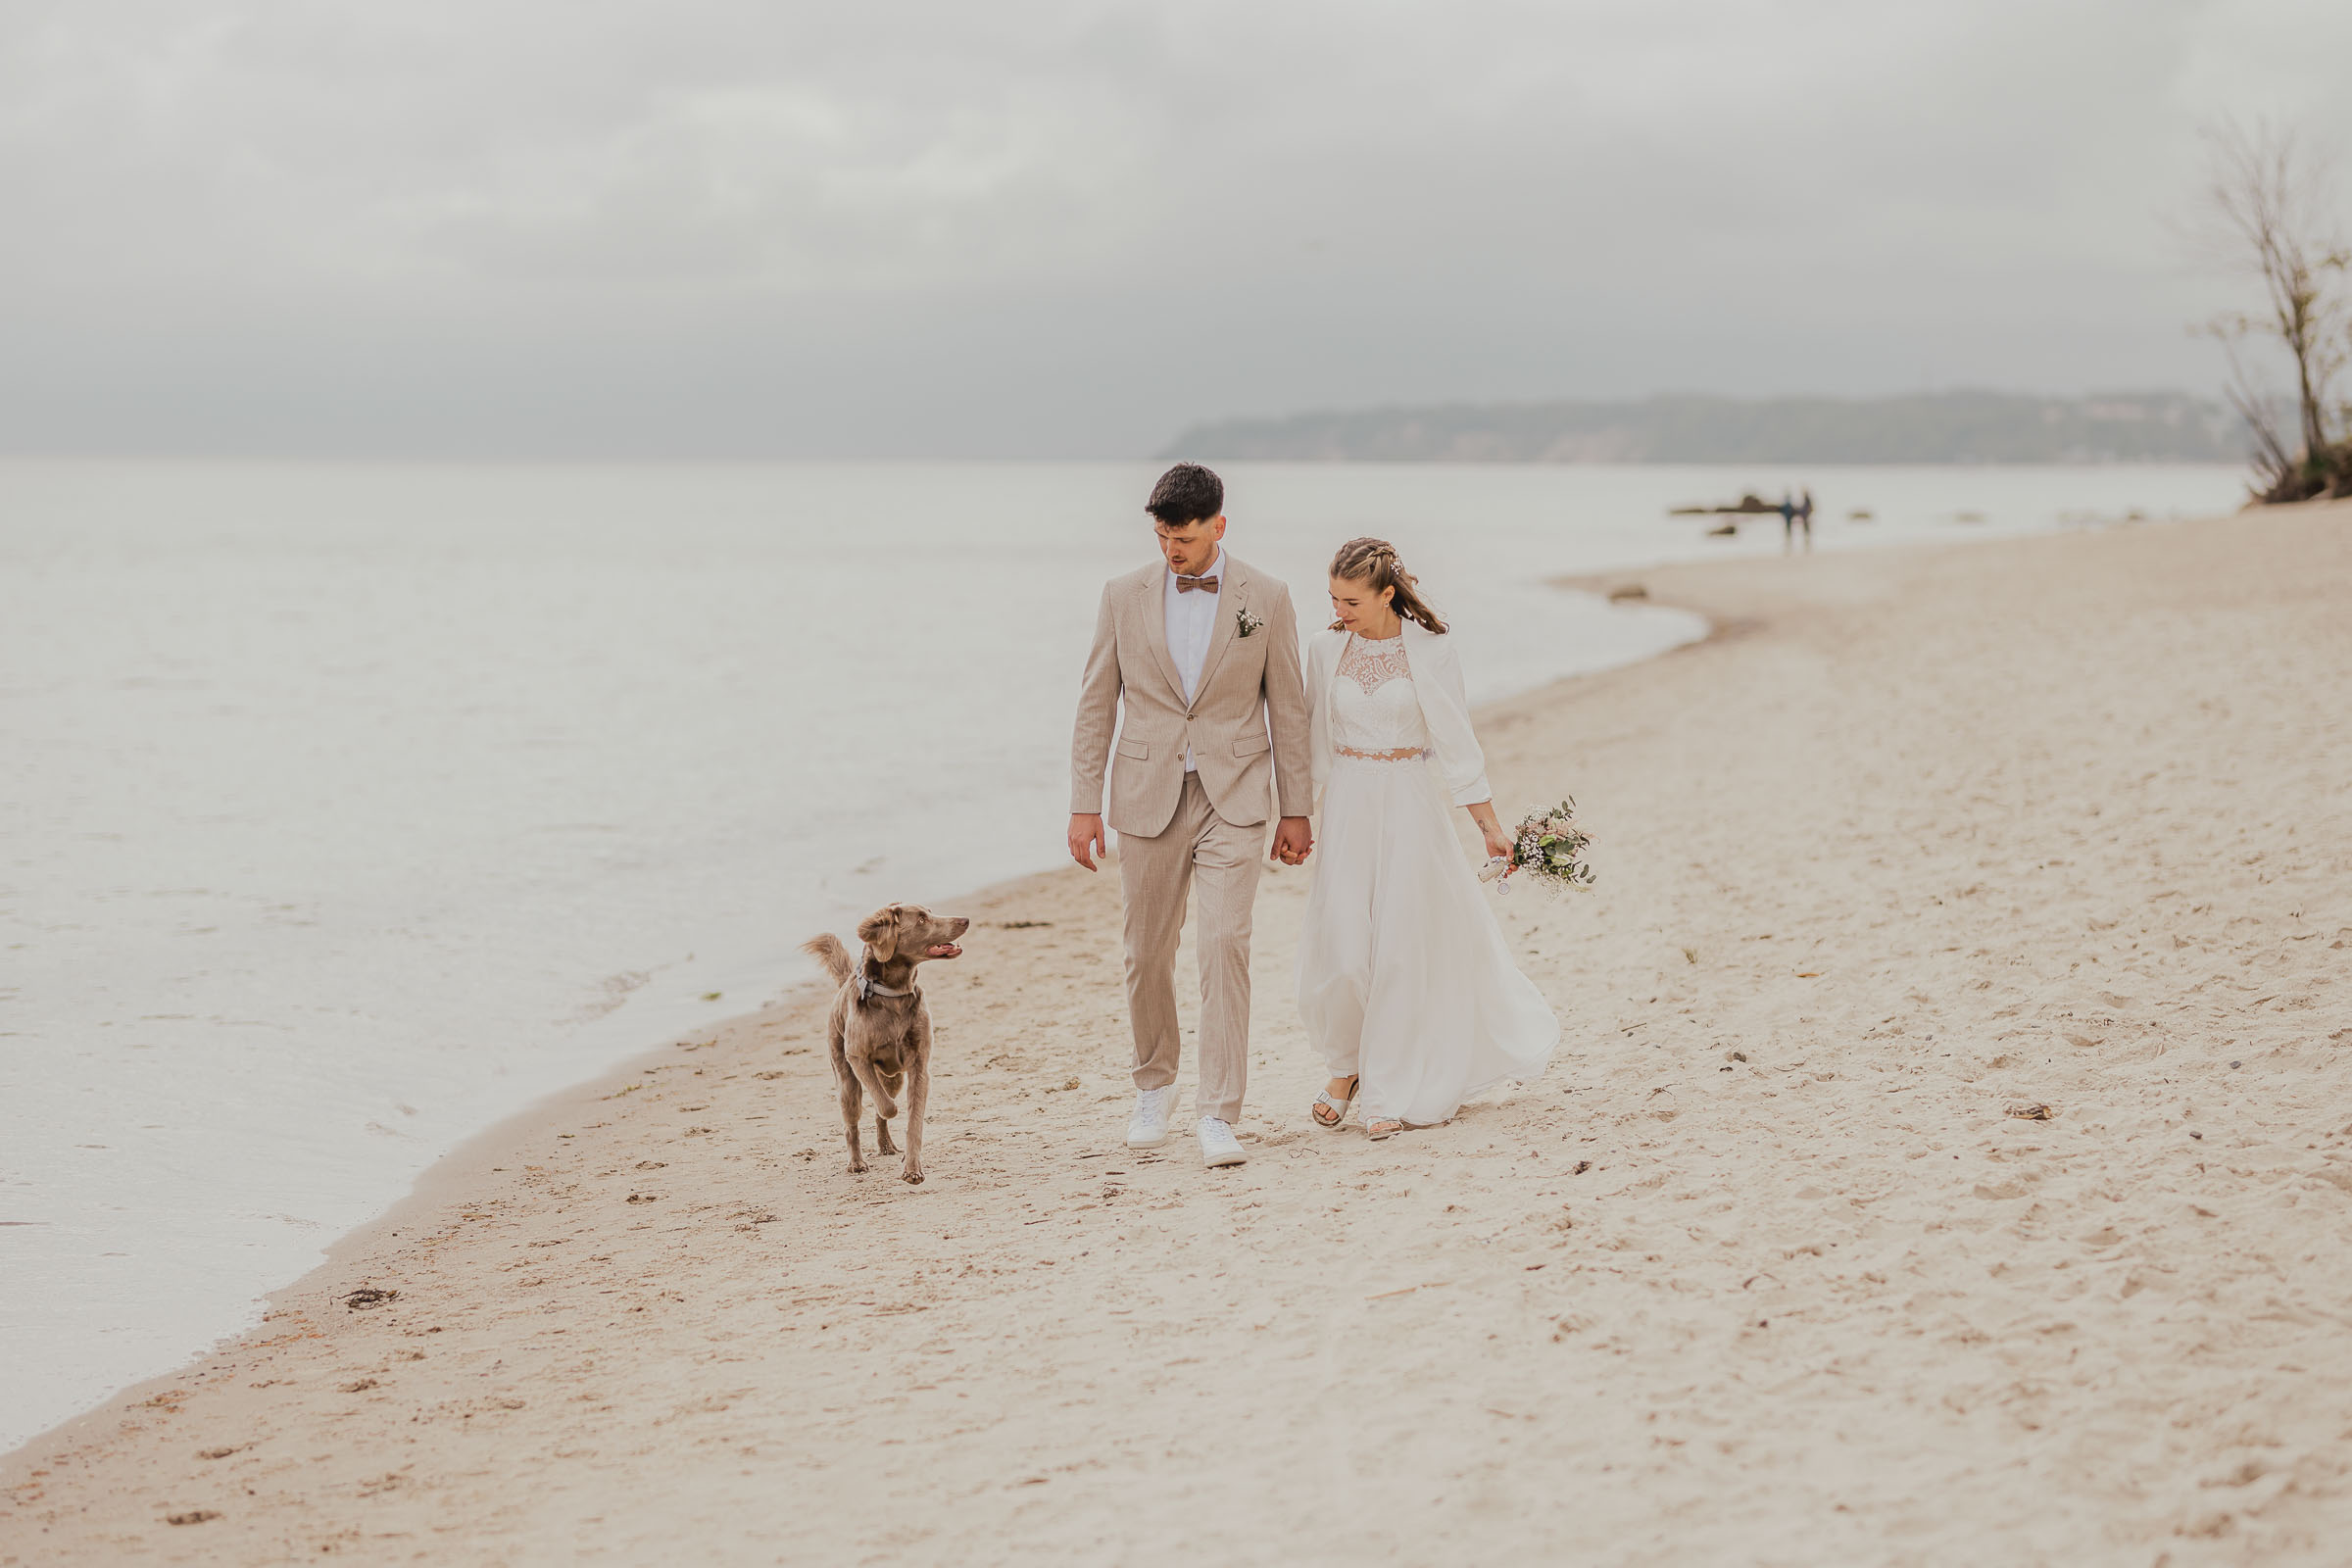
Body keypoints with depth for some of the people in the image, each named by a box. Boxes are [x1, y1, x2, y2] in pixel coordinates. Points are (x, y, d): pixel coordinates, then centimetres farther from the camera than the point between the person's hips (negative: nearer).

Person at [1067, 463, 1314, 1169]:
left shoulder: (1266, 598, 1)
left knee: (1225, 945, -13)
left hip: (1233, 797, -2)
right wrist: (1084, 804, 1)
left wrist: (1296, 811, 5)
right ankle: (1154, 1084, 32)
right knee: (1148, 952, 8)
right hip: (1148, 796, 2)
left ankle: (1218, 1115, -11)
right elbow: (1096, 705, 6)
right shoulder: (1124, 595, 3)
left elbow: (1286, 707, 5)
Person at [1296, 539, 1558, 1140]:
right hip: (1348, 806, 2)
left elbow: (1456, 741, -3)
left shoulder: (1430, 650, -6)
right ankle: (1346, 1066, 19)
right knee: (1340, 948, -5)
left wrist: (1490, 824, -3)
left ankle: (1391, 1093, 9)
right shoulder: (1326, 649, 3)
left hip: (1412, 806, -2)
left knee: (1402, 949, -1)